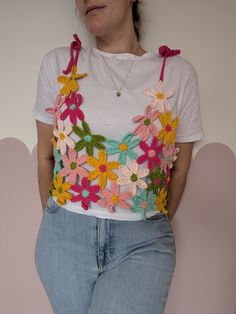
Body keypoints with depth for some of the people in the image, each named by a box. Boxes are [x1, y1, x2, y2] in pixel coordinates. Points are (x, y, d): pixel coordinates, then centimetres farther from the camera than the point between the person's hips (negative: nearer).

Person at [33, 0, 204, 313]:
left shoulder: (179, 72, -1)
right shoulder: (58, 63, 1)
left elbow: (180, 168, 6)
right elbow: (45, 156, 7)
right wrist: (54, 223, 12)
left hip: (144, 240, 0)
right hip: (66, 233, 1)